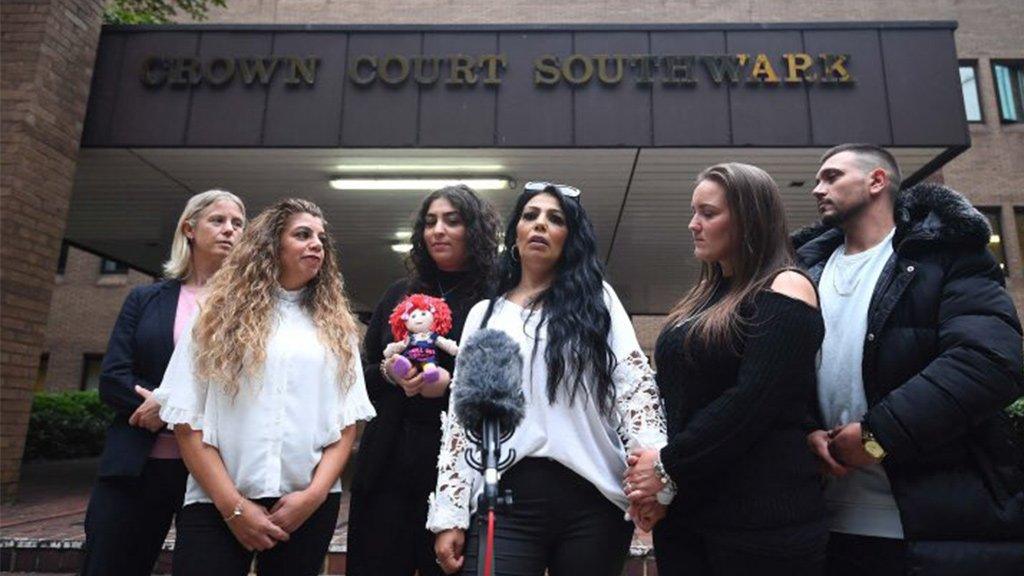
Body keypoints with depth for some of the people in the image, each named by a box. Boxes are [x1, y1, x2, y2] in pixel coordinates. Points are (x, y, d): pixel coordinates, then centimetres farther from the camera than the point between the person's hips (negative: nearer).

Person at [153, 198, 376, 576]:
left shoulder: (336, 325, 8)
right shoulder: (220, 314, 3)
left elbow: (348, 418, 4)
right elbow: (186, 418, -2)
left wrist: (315, 493, -8)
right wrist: (233, 505, -9)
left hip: (309, 504, 2)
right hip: (216, 502, -2)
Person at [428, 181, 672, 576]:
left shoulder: (597, 299, 8)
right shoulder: (484, 314, 14)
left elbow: (634, 383, -2)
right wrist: (449, 515, 4)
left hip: (592, 498, -1)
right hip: (504, 501, 1)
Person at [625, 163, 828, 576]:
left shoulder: (786, 290, -9)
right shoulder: (703, 297, 14)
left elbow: (753, 400, -19)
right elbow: (670, 391, 13)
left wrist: (668, 467, -14)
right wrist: (646, 459, -2)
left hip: (760, 513, -7)